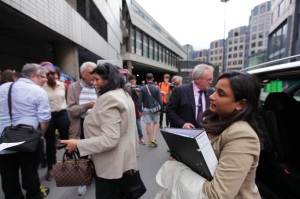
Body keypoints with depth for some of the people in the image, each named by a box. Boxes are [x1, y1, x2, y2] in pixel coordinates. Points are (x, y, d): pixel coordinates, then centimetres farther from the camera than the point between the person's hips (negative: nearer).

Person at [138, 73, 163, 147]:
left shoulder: (143, 88, -4)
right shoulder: (157, 88, -6)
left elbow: (140, 100, -4)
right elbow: (160, 100, -8)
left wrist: (140, 110, 3)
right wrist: (160, 110, 1)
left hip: (146, 109, 0)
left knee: (148, 124, 8)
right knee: (155, 123, 17)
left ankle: (150, 141, 17)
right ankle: (154, 138, 7)